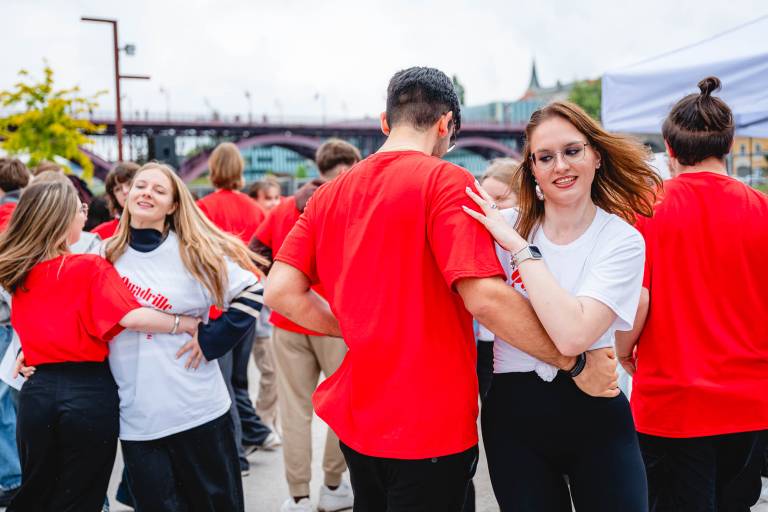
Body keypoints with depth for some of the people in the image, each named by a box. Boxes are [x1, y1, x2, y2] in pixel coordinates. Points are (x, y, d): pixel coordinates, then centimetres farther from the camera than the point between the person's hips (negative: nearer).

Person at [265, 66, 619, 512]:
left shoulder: (329, 194, 4)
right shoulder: (446, 180, -14)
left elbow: (280, 292, -1)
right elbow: (486, 297, -24)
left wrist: (359, 332, 7)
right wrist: (576, 363, -14)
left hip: (356, 424, 6)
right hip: (431, 427, -6)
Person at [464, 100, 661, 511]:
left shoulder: (622, 241, -8)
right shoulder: (505, 225, -3)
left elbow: (573, 335, -24)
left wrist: (520, 247, -21)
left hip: (595, 414, -1)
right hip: (514, 414, 2)